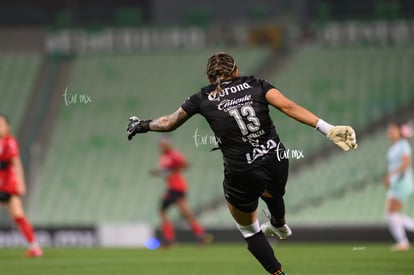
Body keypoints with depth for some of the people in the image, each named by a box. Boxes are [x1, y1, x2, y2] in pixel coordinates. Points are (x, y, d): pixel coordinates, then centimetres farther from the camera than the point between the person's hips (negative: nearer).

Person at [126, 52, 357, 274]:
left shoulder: (203, 99, 1)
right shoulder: (255, 85, 2)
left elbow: (168, 123, 14)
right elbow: (288, 107, -13)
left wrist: (143, 125, 35)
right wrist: (328, 129, -18)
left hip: (242, 175, -3)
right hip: (277, 163, 3)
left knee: (249, 230, 23)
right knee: (271, 192, 41)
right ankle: (280, 226, 72)